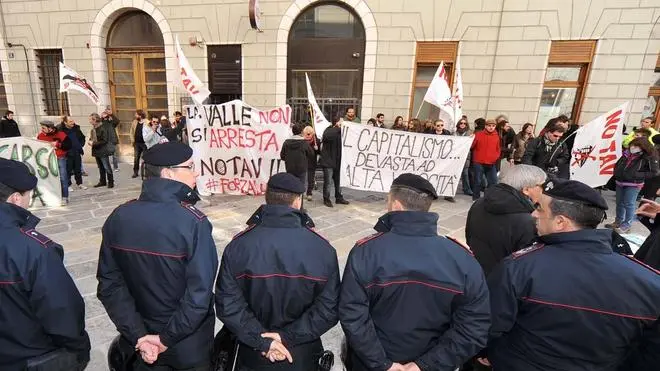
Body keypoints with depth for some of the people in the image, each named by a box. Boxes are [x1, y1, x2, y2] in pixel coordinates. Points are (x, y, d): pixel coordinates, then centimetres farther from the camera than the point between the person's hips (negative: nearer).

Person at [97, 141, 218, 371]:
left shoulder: (118, 218, -9)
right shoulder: (193, 222, -26)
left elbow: (109, 284, -6)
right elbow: (199, 293, -27)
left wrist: (138, 334, -6)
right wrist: (167, 338, -14)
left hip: (143, 337, 4)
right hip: (189, 344, -4)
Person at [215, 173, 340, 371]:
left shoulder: (238, 246, -15)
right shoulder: (323, 249, -16)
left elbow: (227, 303, -15)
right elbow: (329, 308, -16)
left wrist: (260, 340, -12)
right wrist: (289, 336, -14)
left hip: (254, 354, 1)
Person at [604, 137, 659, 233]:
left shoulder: (648, 157, -11)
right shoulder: (626, 153, 3)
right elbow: (617, 164, 20)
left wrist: (637, 175, -19)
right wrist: (616, 173, 6)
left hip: (633, 185, -6)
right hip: (620, 182, 6)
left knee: (628, 204, -2)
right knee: (619, 203, 14)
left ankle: (627, 225, 10)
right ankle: (618, 221, 28)